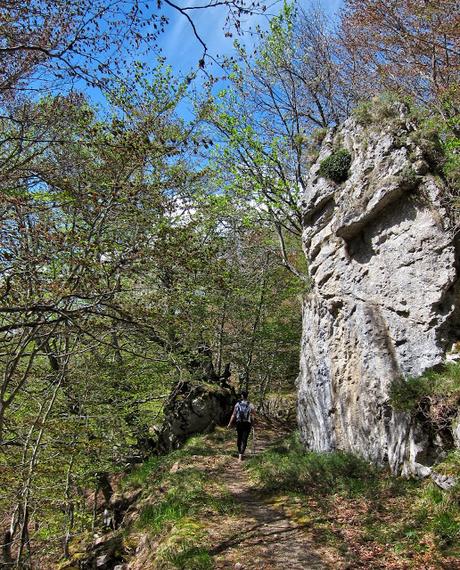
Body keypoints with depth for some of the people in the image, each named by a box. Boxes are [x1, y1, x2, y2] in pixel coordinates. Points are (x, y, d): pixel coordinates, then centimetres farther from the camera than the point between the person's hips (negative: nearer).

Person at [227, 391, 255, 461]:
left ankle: (240, 453, 35)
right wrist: (252, 423, 16)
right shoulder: (250, 405, -6)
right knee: (244, 440, -1)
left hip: (239, 424, 2)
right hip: (247, 424, -2)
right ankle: (240, 455, -12)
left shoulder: (237, 404, -3)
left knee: (239, 438, 20)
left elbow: (233, 415, -2)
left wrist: (230, 423, 6)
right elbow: (253, 416, -2)